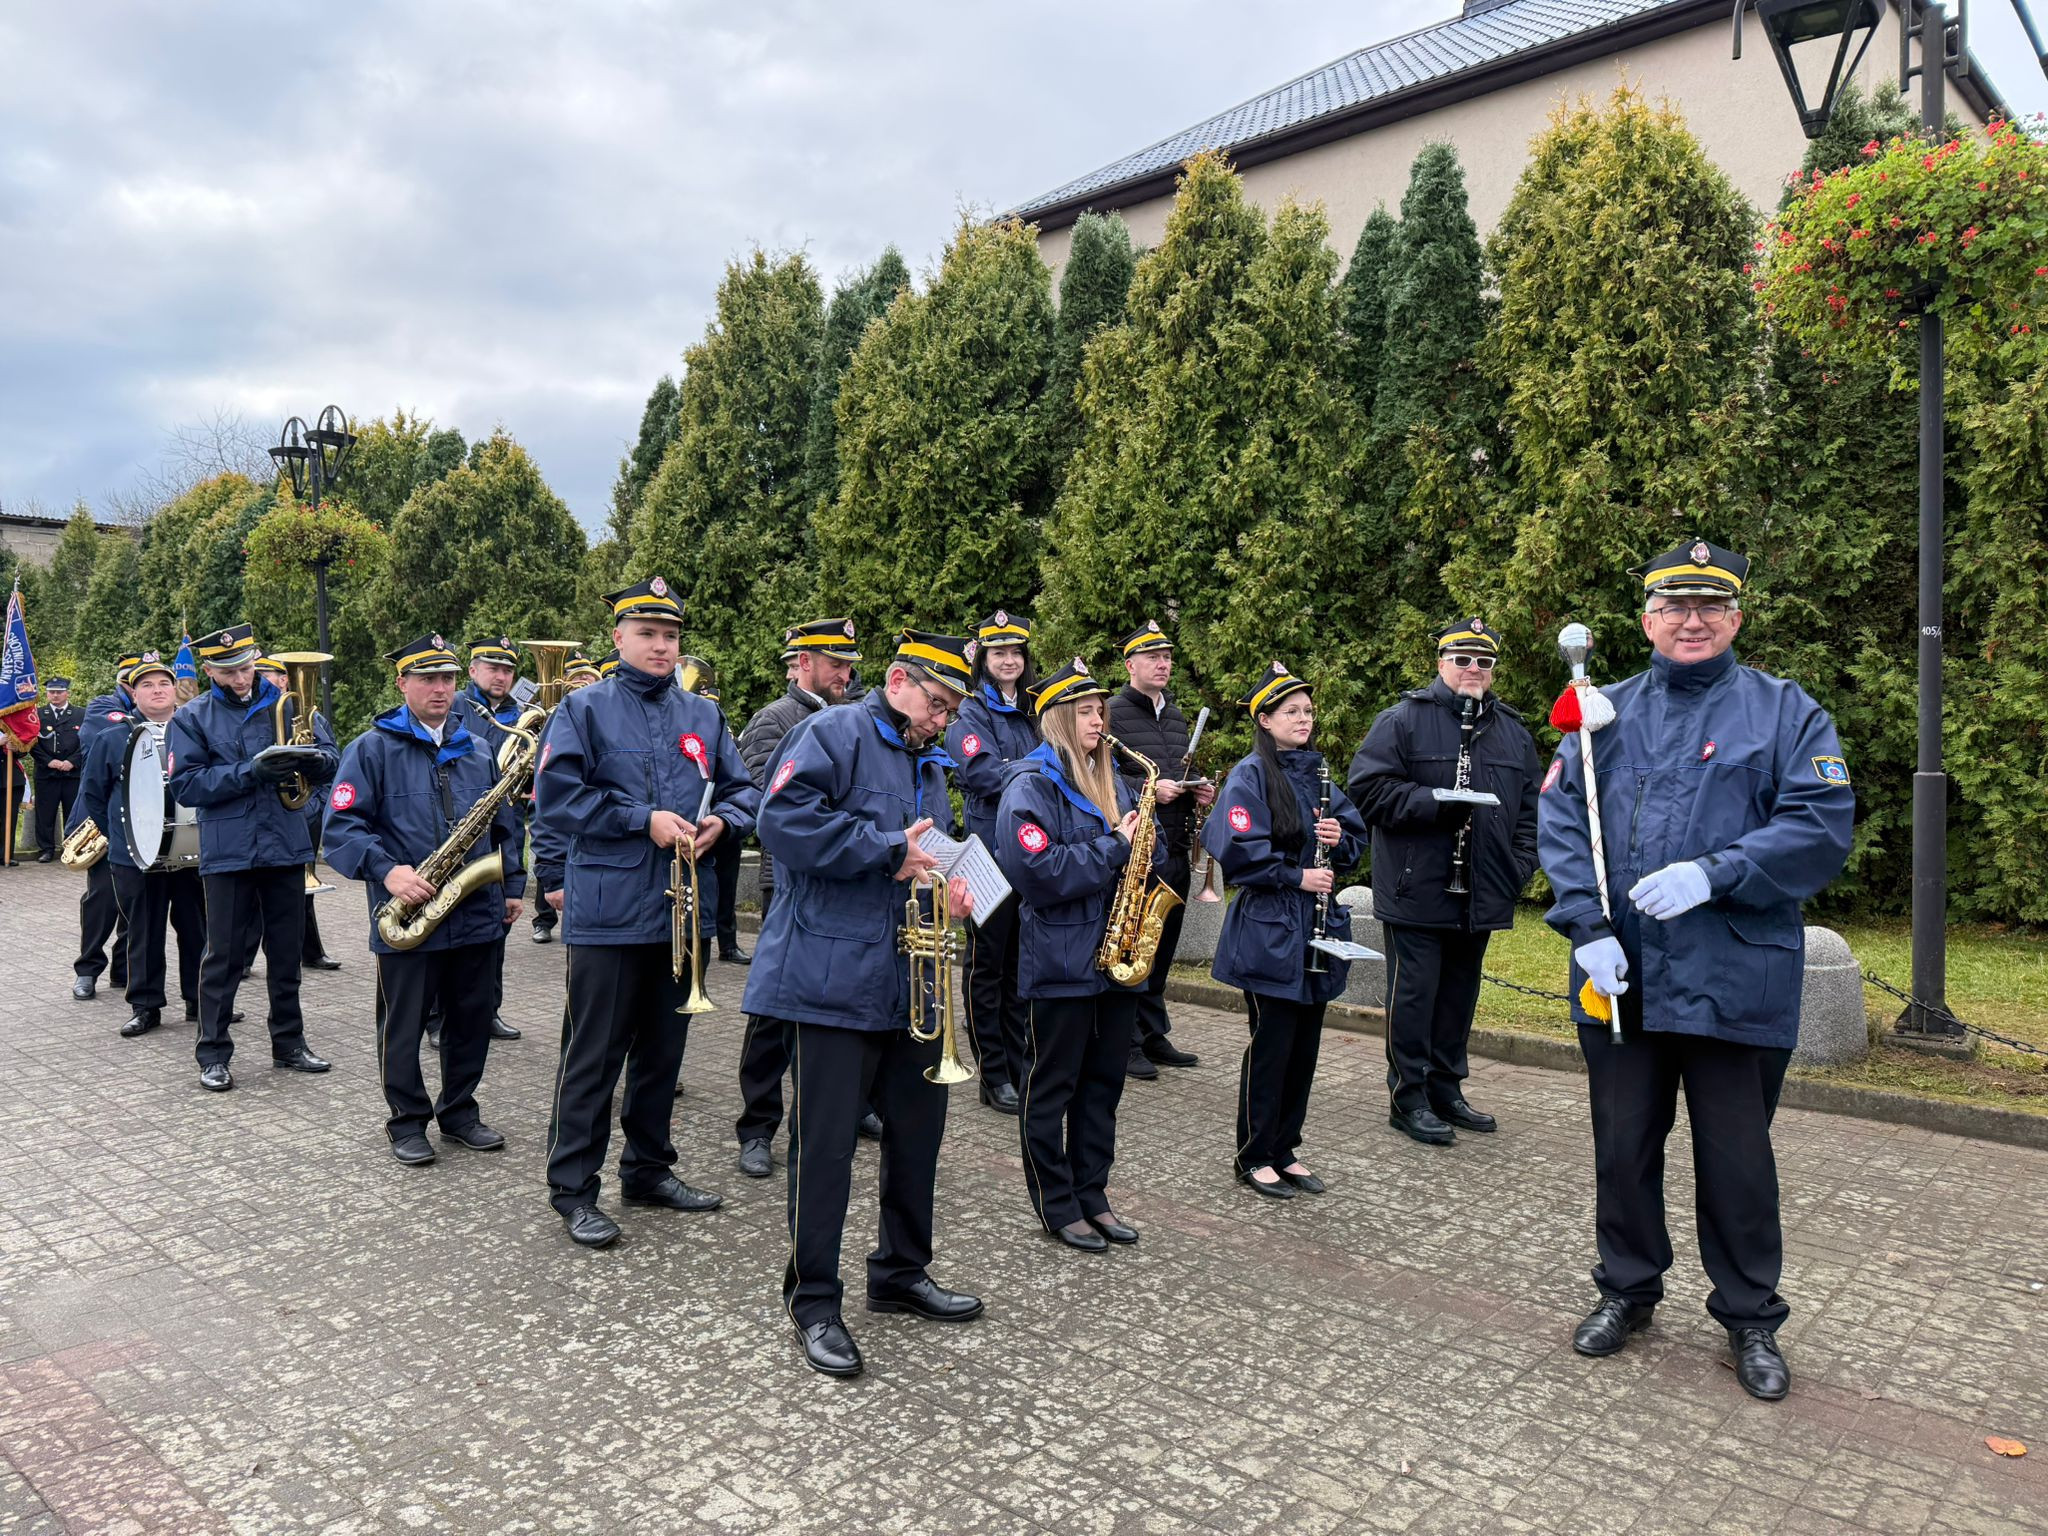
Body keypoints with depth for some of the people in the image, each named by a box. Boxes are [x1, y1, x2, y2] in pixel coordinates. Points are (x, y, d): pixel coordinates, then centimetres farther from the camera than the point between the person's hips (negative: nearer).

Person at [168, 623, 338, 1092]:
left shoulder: (287, 703, 6)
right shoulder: (191, 718, 0)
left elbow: (331, 758, 4)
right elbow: (185, 785, -8)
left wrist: (313, 759, -20)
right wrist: (249, 773, -20)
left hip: (287, 847, 2)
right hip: (227, 854, -2)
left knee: (286, 952, 12)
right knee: (224, 956, 4)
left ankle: (289, 1042, 24)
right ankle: (213, 1054, 14)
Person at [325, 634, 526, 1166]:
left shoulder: (478, 751, 13)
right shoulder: (372, 749, -3)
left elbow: (504, 826, 18)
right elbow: (341, 825, -9)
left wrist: (512, 885, 12)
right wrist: (386, 870, -22)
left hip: (477, 916, 4)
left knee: (473, 1018, 12)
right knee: (403, 1025, 6)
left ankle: (459, 1111, 28)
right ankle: (407, 1121, 22)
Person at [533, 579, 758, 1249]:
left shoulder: (703, 715, 12)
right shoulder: (584, 710, -3)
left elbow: (742, 789, 15)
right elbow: (555, 798, -11)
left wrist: (721, 821, -7)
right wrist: (644, 821, -16)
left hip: (681, 912, 5)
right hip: (608, 913, -5)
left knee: (662, 1049, 16)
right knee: (593, 1055, 1)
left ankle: (649, 1167, 30)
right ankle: (573, 1188, 13)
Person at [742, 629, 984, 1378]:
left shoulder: (929, 763, 19)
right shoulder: (833, 734, -8)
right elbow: (782, 820, -22)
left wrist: (948, 887, 6)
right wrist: (889, 850, -20)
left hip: (911, 981, 9)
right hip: (832, 976, -8)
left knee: (918, 1125, 15)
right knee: (825, 1138, -1)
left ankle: (901, 1272, 33)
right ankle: (812, 1299, 14)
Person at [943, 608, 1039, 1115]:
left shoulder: (1033, 714, 16)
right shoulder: (968, 716, -4)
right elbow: (991, 776, -19)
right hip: (992, 854, -6)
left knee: (1022, 965, 12)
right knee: (988, 965, 3)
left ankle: (1021, 1068, 21)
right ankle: (994, 1076, 11)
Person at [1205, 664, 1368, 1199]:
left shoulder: (1317, 773, 12)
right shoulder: (1250, 776, -9)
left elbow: (1356, 838, 16)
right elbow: (1238, 851, -18)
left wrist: (1340, 840, -5)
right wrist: (1295, 876, -18)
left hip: (1317, 930, 7)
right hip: (1270, 929, -7)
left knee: (1305, 1043, 12)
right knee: (1271, 1043, 0)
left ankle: (1284, 1150, 24)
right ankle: (1253, 1156, 14)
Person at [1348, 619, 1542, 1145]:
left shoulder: (1513, 731, 14)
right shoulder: (1403, 719, -5)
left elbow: (1531, 806, 18)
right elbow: (1368, 787, -11)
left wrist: (1521, 865, 6)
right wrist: (1433, 803, -19)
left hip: (1480, 896, 6)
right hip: (1417, 890, -6)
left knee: (1460, 994, 14)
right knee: (1415, 993, -1)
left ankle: (1446, 1090, 26)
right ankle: (1409, 1097, 9)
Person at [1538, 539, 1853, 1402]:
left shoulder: (1785, 712, 2)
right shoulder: (1605, 713, 7)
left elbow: (1823, 825, -8)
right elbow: (1559, 822, 0)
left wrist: (1712, 875, -20)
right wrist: (1587, 928, -12)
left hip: (1736, 983, -2)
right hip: (1618, 978, 2)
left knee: (1737, 1157, 9)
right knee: (1623, 1145, 14)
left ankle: (1750, 1321, 29)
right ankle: (1627, 1289, 34)